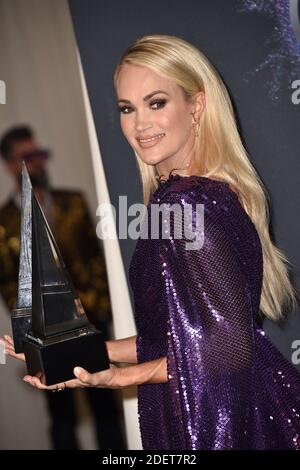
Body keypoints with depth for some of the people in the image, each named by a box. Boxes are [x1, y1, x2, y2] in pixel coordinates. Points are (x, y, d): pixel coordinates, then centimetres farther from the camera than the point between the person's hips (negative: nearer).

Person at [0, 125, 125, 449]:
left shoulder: (73, 202, 8)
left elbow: (95, 254, 7)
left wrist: (100, 304, -1)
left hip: (91, 323, 2)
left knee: (106, 408, 10)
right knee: (62, 416, 11)